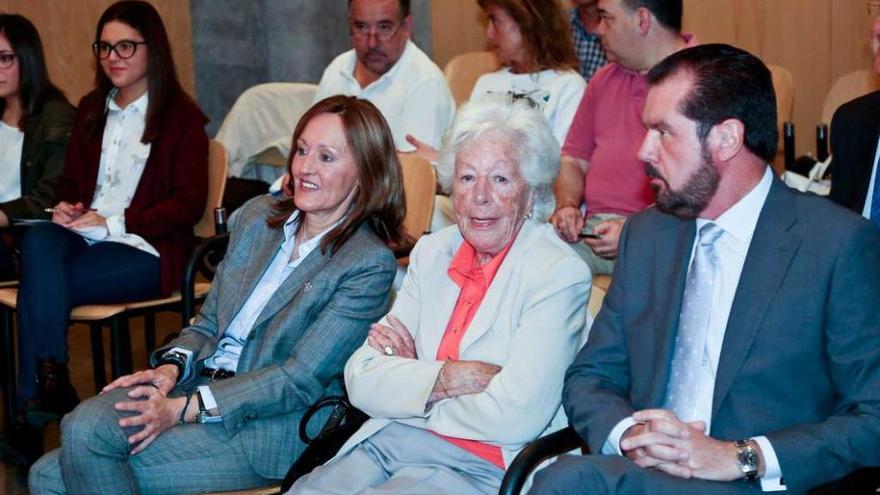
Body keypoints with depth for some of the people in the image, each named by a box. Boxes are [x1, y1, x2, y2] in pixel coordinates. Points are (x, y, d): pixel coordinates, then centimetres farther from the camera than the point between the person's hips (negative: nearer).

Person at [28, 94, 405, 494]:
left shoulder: (370, 263, -8)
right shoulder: (258, 217, 13)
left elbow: (301, 379, -13)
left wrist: (183, 408, -18)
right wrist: (171, 367, -4)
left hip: (271, 427, -6)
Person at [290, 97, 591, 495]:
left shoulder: (560, 274, -7)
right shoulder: (432, 251, 12)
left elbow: (515, 417, -18)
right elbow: (362, 379, 4)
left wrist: (411, 373, -4)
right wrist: (448, 377, -14)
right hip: (390, 444, 5)